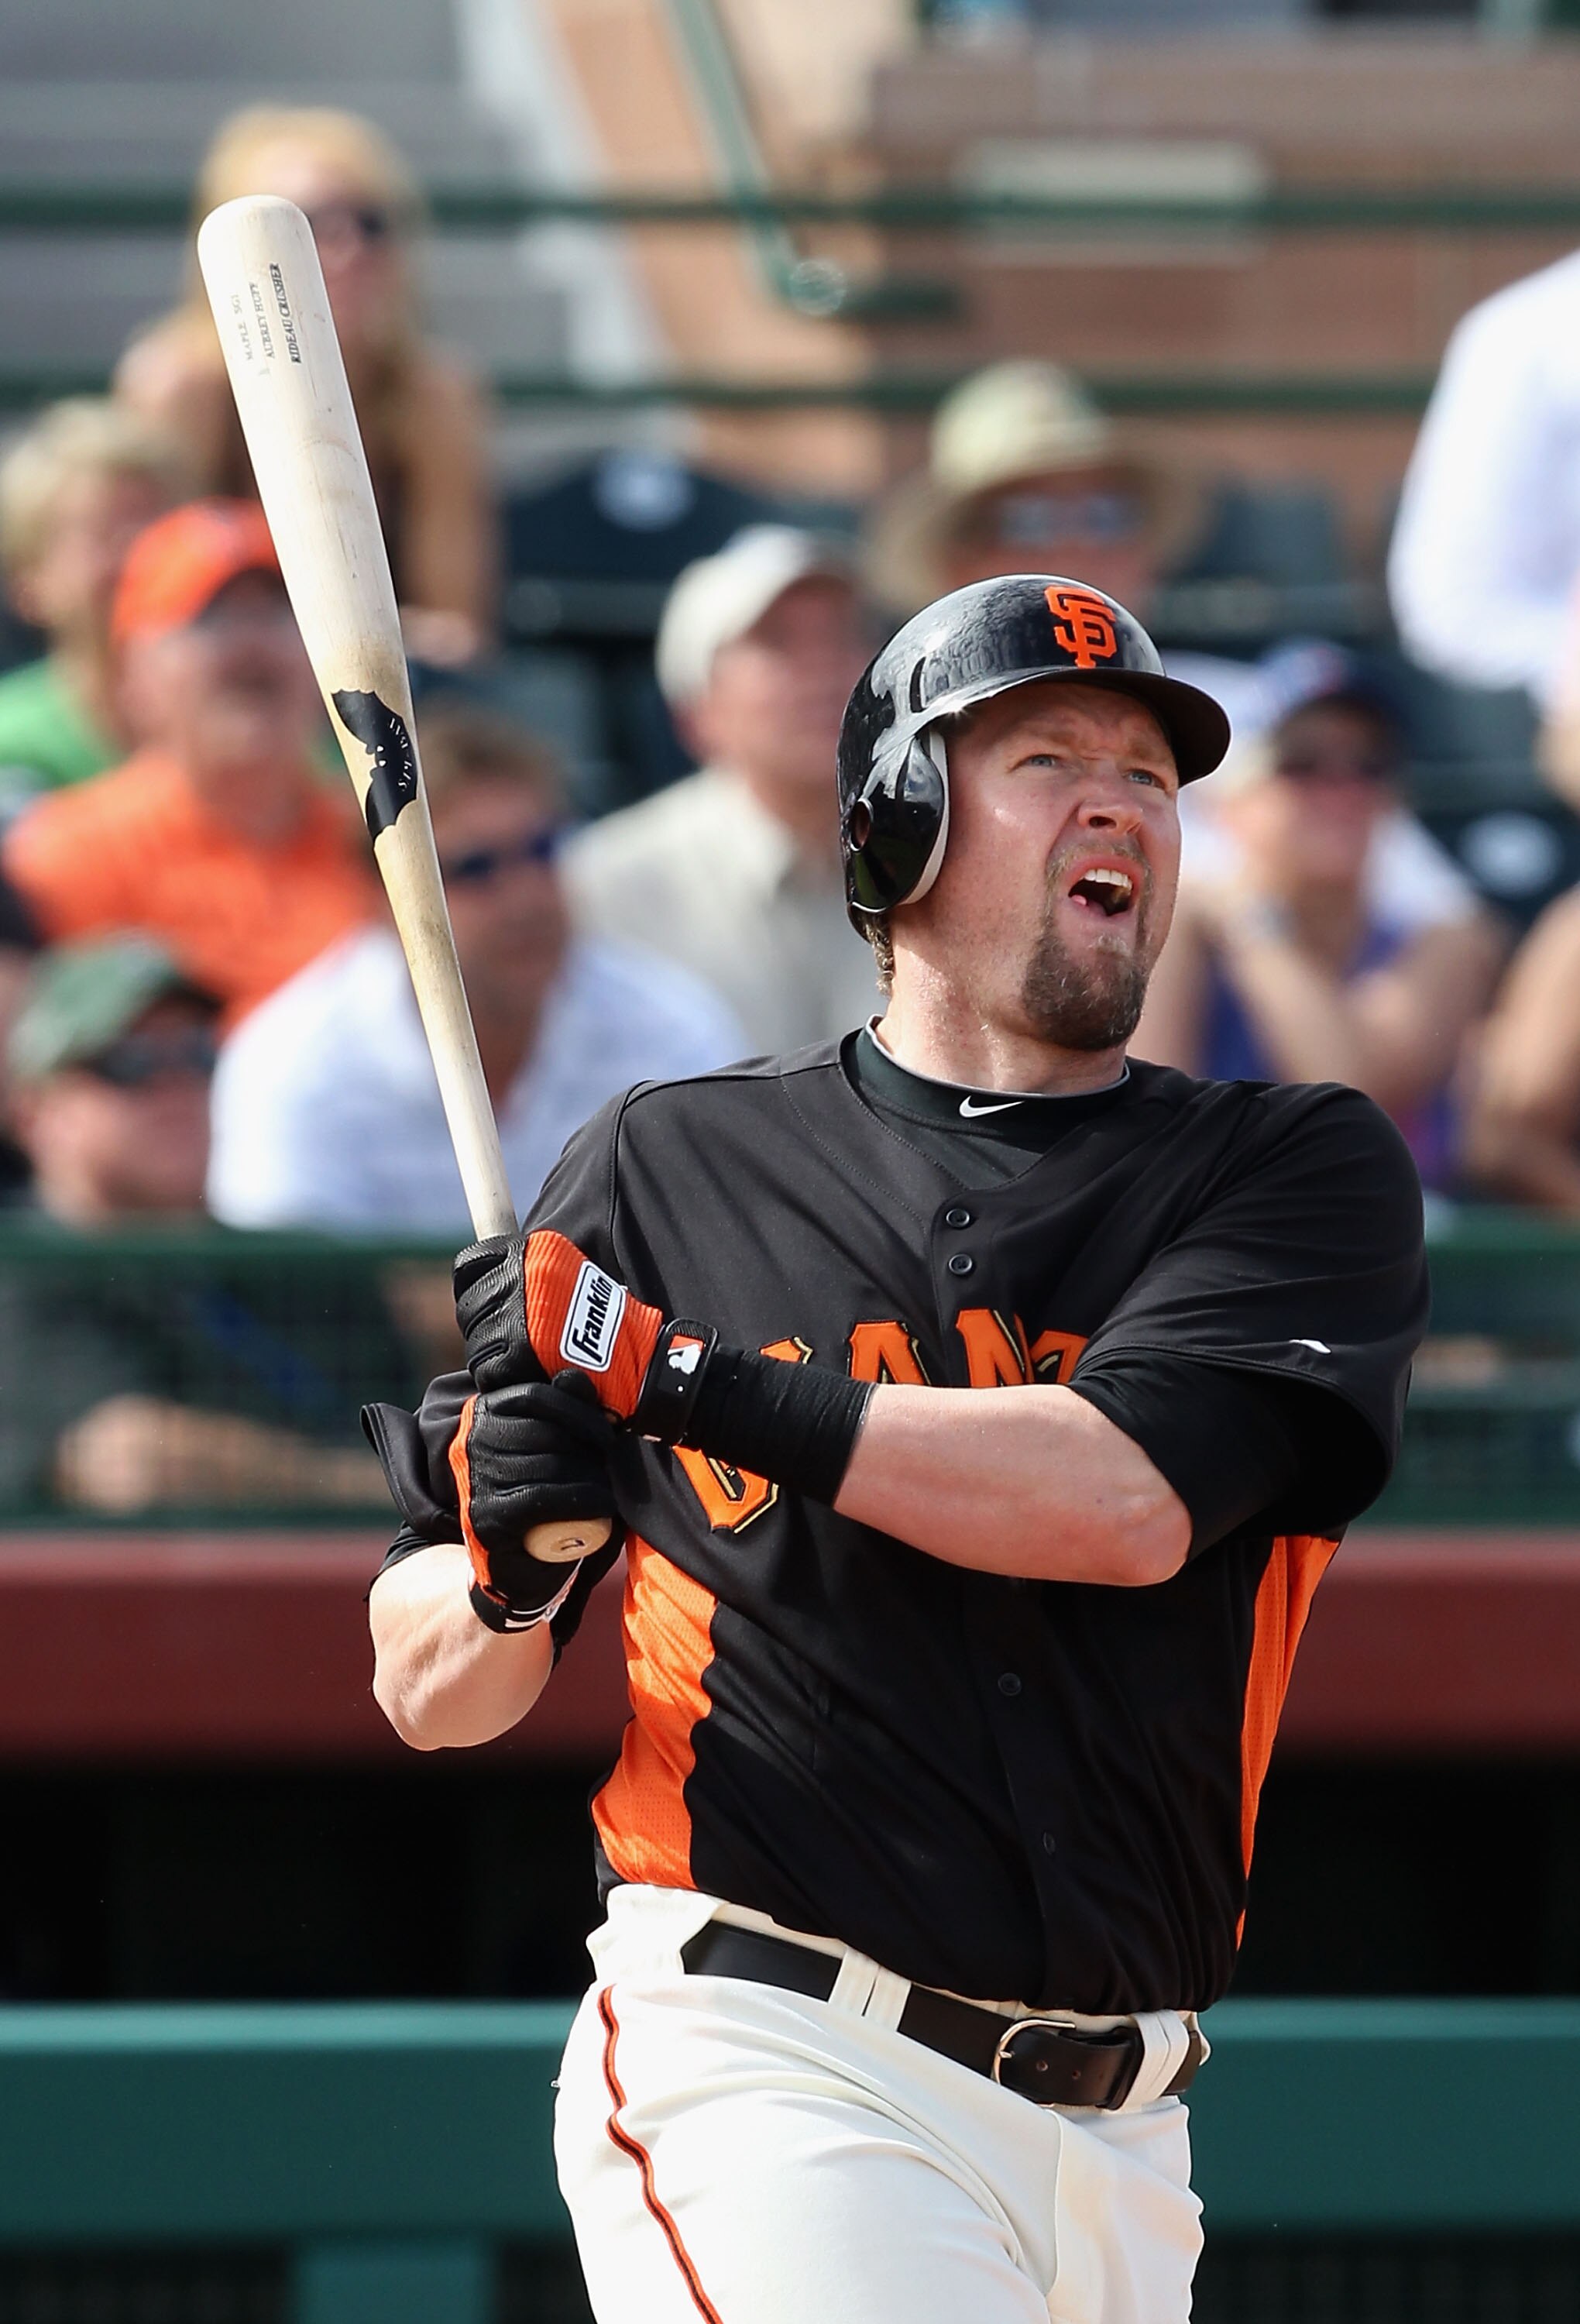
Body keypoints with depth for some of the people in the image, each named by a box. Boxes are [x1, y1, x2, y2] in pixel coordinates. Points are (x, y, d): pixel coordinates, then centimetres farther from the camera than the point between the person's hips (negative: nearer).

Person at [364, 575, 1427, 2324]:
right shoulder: (671, 1169, 7)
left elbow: (1127, 1501, -13)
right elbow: (428, 1694, 9)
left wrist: (676, 1381, -14)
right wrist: (513, 1572, -14)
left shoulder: (1307, 1172, 7)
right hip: (770, 2074, -3)